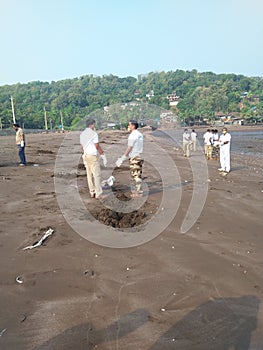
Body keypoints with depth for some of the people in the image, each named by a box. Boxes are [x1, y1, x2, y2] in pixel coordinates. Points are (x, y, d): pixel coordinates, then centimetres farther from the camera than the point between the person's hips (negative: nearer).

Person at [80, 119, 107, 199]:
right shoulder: (93, 134, -14)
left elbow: (82, 147, 14)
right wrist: (103, 155, -6)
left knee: (89, 175, 11)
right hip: (93, 156, -8)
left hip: (85, 156, 8)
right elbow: (97, 147, -13)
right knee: (97, 175, -3)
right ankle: (98, 194, -1)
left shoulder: (82, 134, 10)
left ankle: (92, 192, 17)